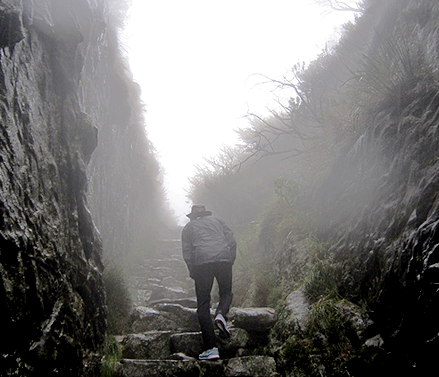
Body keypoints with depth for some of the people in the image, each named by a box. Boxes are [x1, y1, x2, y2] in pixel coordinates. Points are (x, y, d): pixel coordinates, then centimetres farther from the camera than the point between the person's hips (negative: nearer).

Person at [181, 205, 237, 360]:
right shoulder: (216, 220, 25)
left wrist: (193, 274, 18)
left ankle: (211, 348, -4)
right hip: (223, 259, 1)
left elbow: (187, 254, 12)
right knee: (226, 293, 22)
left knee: (203, 305, 3)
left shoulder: (188, 227, 22)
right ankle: (221, 314, -11)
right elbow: (232, 240, 13)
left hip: (201, 262, -1)